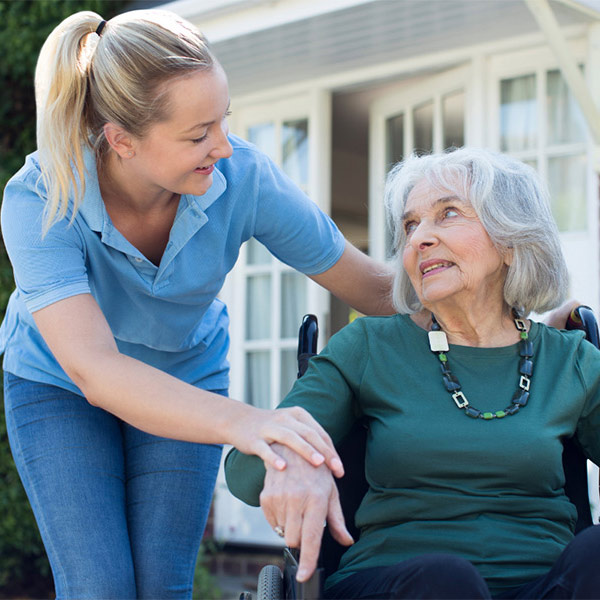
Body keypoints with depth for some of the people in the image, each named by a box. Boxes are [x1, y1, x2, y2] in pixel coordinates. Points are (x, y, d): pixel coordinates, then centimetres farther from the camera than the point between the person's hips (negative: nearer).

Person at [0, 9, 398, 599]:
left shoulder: (242, 177, -27)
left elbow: (374, 288, -14)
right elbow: (93, 368, -46)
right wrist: (239, 422, -60)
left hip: (186, 379, 2)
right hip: (58, 385, -2)